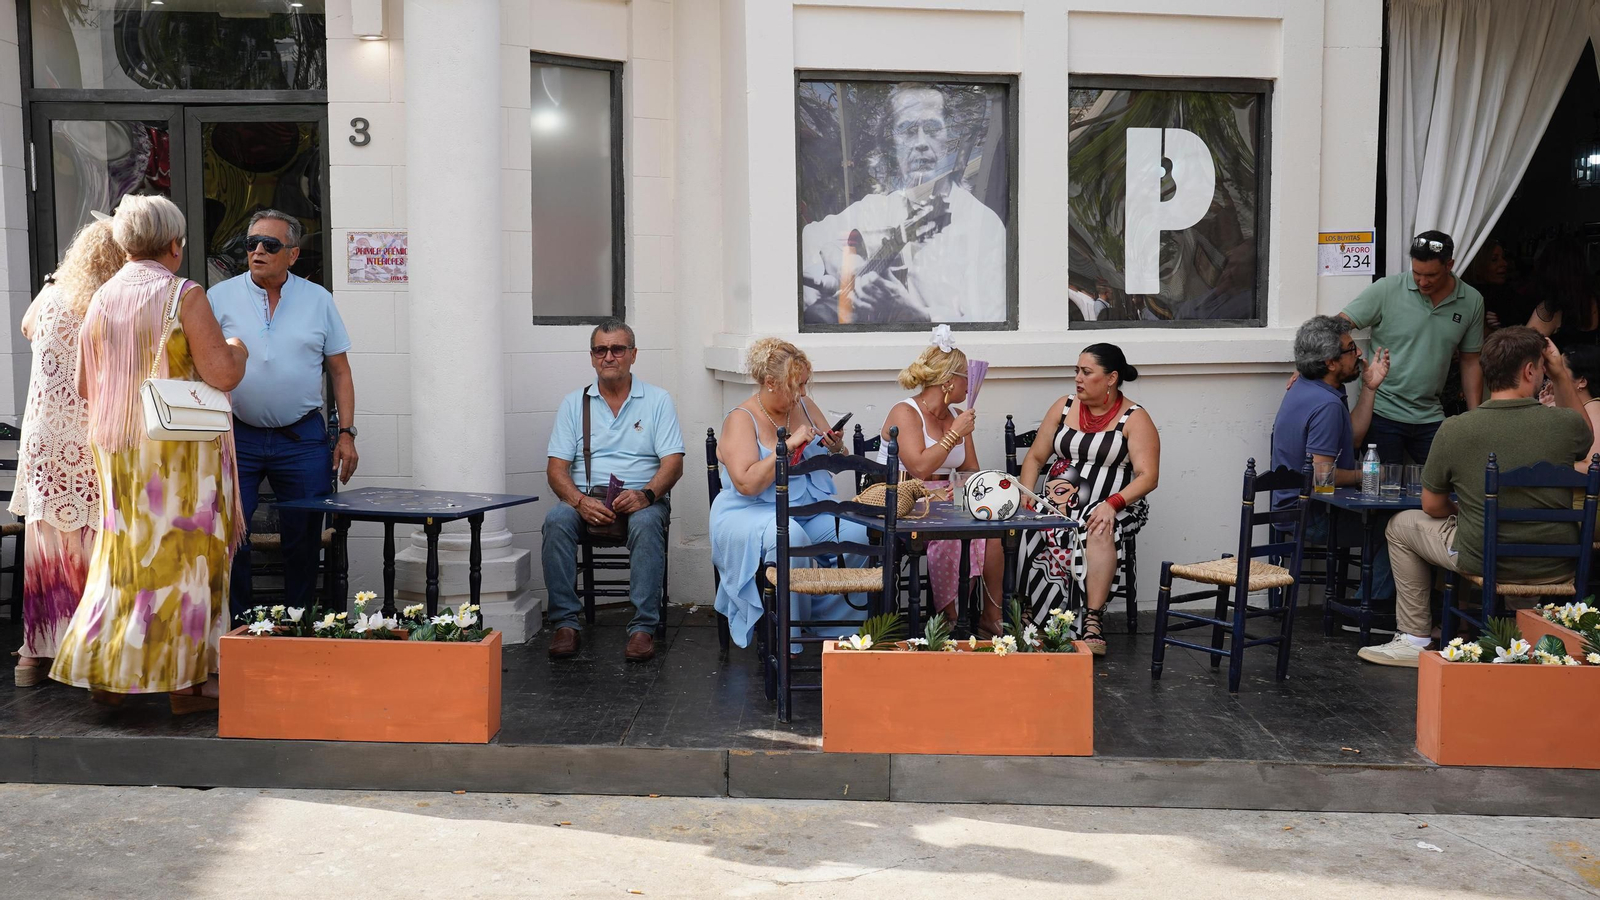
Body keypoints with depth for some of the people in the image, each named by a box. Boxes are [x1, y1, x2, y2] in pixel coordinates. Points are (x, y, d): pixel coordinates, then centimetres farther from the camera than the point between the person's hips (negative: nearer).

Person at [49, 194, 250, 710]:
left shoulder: (101, 300, 5)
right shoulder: (185, 296, -11)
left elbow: (84, 385, 10)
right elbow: (222, 375, -16)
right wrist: (237, 350, 5)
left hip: (117, 448, 5)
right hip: (179, 450, -5)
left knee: (124, 553, 16)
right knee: (183, 554, 2)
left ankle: (104, 673, 19)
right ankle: (185, 683, 7)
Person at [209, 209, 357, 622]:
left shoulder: (318, 300, 7)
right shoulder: (221, 297, 4)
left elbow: (340, 371, 9)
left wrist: (346, 433, 1)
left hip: (302, 438, 1)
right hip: (237, 437, -1)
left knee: (304, 539, 6)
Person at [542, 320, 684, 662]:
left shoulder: (657, 400, 8)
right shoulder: (574, 403, 12)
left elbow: (673, 463, -2)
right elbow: (556, 468, 4)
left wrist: (646, 494, -22)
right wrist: (579, 501, -17)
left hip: (641, 498, -1)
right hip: (588, 498, 2)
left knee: (646, 523, -35)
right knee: (556, 520, -30)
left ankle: (643, 627, -32)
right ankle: (565, 624, -24)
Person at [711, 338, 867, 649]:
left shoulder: (805, 407, 11)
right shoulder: (741, 419, -7)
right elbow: (747, 483, -20)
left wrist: (836, 449, -4)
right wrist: (788, 446, -21)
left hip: (812, 511, 6)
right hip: (752, 514, -5)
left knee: (857, 531, -24)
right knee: (789, 536, -39)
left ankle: (835, 627, -9)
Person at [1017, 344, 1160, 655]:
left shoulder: (1135, 419, 0)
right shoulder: (1064, 407, 12)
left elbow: (1148, 477, -9)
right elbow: (1035, 457, 13)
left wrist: (1112, 504, -25)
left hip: (1116, 507, -3)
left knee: (1101, 532, -38)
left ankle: (1093, 620, -33)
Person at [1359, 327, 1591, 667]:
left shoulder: (1454, 430, -16)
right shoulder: (1564, 423, -12)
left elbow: (1432, 506, -3)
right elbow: (1585, 435, 16)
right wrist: (1563, 377, 13)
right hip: (1556, 567, 3)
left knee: (1402, 525, 20)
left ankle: (1415, 639, 22)